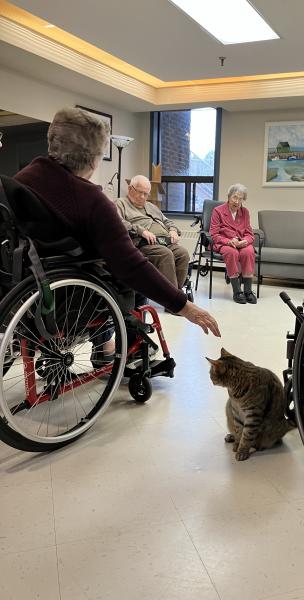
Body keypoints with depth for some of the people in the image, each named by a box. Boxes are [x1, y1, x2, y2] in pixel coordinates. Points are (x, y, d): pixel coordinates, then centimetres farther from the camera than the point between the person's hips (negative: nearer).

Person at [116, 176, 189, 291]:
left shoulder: (151, 206, 37)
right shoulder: (121, 203, 14)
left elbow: (167, 221, 40)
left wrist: (173, 230, 15)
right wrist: (141, 230, -16)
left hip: (166, 242, 7)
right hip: (143, 243, -6)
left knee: (183, 253, -24)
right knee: (166, 254, -35)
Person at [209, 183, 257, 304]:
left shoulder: (245, 212, 16)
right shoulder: (218, 211, 4)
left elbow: (249, 234, 12)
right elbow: (214, 235, -2)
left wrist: (245, 241, -13)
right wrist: (229, 241, -19)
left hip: (242, 243, 3)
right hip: (223, 243, -3)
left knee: (249, 252, -32)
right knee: (232, 252, -37)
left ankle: (248, 290, -26)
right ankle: (237, 291, -32)